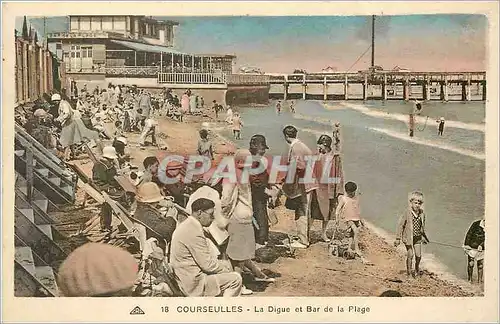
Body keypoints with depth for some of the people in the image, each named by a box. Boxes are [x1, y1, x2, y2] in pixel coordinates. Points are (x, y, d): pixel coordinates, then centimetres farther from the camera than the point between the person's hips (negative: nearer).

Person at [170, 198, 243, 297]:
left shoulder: (187, 225, 9)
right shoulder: (194, 231, -24)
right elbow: (208, 265, -22)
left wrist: (226, 266, 7)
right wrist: (227, 270, -5)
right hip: (194, 283, -11)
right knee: (236, 279, -8)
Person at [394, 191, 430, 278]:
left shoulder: (422, 214, -1)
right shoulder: (407, 213, -16)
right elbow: (400, 225, -10)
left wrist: (424, 237, 23)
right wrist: (398, 238, -10)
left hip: (418, 237, 4)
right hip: (408, 237, -4)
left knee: (418, 255, 8)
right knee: (410, 255, -2)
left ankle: (417, 268, 36)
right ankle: (409, 270, 19)